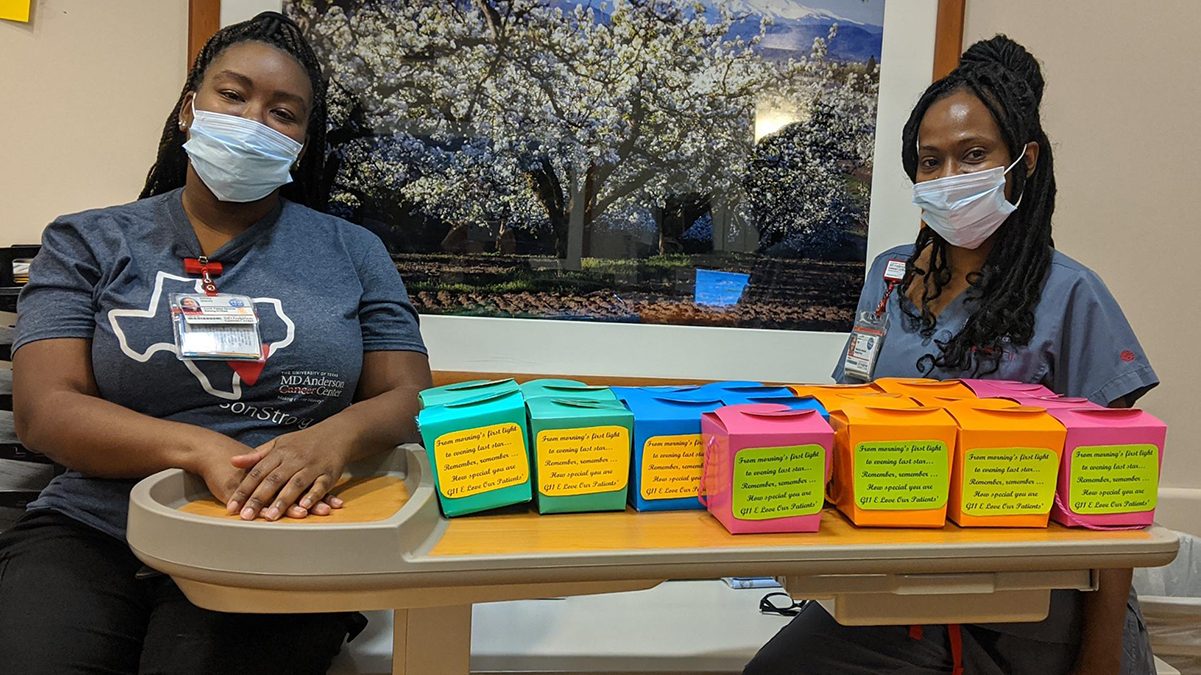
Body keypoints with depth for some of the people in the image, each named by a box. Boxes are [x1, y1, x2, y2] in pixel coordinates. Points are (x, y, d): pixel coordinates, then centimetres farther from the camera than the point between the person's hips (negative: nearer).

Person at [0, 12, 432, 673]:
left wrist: (333, 438, -21)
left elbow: (408, 398, 3)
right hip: (91, 534, 1)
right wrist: (204, 450, -20)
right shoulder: (87, 243, 10)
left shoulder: (352, 252, 9)